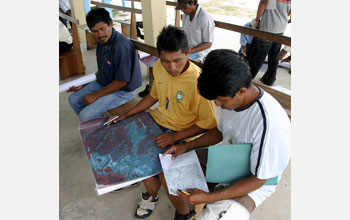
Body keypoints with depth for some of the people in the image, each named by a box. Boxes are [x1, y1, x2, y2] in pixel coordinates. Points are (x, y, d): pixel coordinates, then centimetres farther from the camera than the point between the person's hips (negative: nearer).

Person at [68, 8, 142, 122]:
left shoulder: (121, 46, -28)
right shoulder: (102, 41, 2)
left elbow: (121, 81, -25)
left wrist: (96, 95, -18)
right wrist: (83, 85, 12)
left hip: (121, 90, -9)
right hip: (102, 83, 10)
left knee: (85, 116, -18)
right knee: (74, 99, 10)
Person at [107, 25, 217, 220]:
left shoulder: (198, 81, -25)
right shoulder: (159, 67, -5)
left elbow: (209, 123, -17)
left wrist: (175, 137, -23)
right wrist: (126, 115, 10)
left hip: (181, 133, -6)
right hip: (157, 121, 7)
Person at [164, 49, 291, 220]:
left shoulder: (270, 125, -35)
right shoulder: (231, 97, -12)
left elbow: (258, 180, -24)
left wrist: (209, 198, -27)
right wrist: (186, 146, -2)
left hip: (251, 184, -6)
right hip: (225, 161, 7)